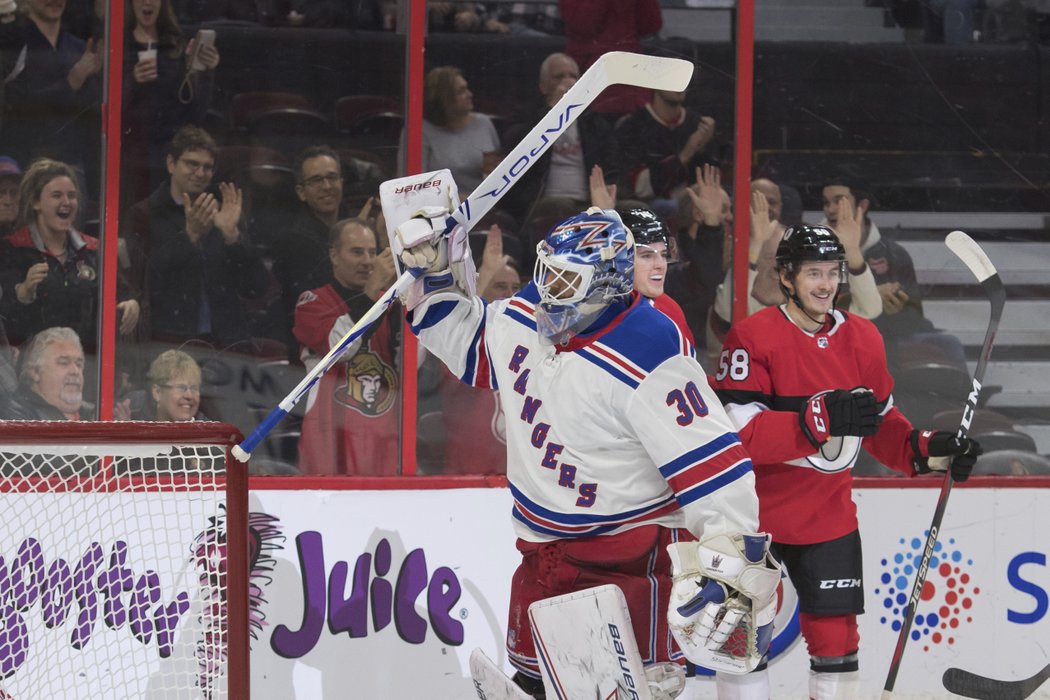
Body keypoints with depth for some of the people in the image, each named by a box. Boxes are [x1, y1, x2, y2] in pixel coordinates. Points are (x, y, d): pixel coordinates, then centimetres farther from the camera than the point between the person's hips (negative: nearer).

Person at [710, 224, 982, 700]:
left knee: (836, 639, 5)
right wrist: (820, 418, -32)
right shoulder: (753, 336, -14)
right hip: (755, 513, -4)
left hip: (829, 515, 4)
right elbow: (740, 435, -23)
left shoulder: (863, 339, 3)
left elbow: (880, 423, 15)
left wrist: (927, 451, -2)